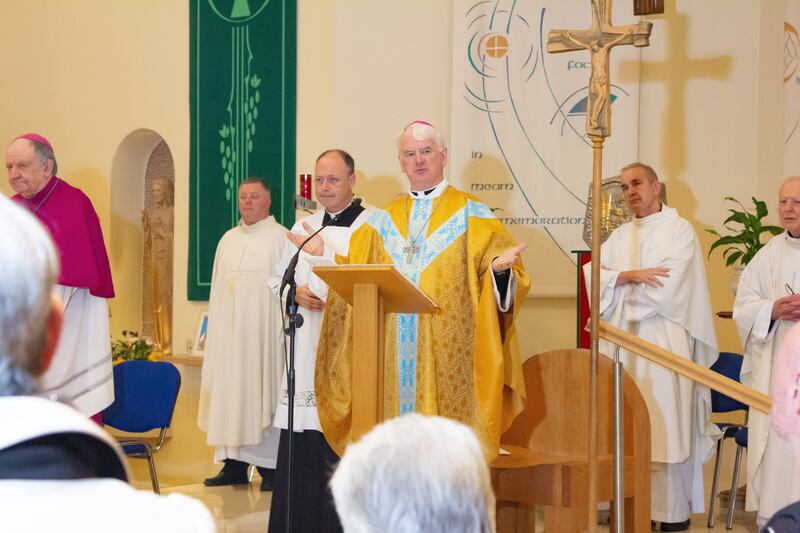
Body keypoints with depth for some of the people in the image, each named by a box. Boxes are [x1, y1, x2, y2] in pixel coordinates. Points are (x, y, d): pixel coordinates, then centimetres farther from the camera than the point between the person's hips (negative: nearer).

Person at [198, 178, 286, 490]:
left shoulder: (281, 238, -1)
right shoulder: (228, 239, 17)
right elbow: (217, 286, 19)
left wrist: (284, 326, -15)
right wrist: (214, 328, 12)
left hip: (263, 333, -6)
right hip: (228, 332, 6)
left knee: (261, 392, -5)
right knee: (230, 393, 4)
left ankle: (270, 468, -1)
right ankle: (234, 465, 8)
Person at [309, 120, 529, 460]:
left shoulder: (472, 217, 6)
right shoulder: (382, 222, 17)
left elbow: (500, 259, -3)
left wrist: (499, 267, -24)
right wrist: (325, 255, 3)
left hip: (448, 356, -3)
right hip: (393, 359, 3)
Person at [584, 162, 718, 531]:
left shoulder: (679, 230, -1)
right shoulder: (619, 237, 17)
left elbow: (664, 290, -12)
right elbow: (593, 273, 2)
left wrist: (619, 283, -1)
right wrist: (630, 275, -13)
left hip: (664, 344, -5)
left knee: (666, 428, -6)